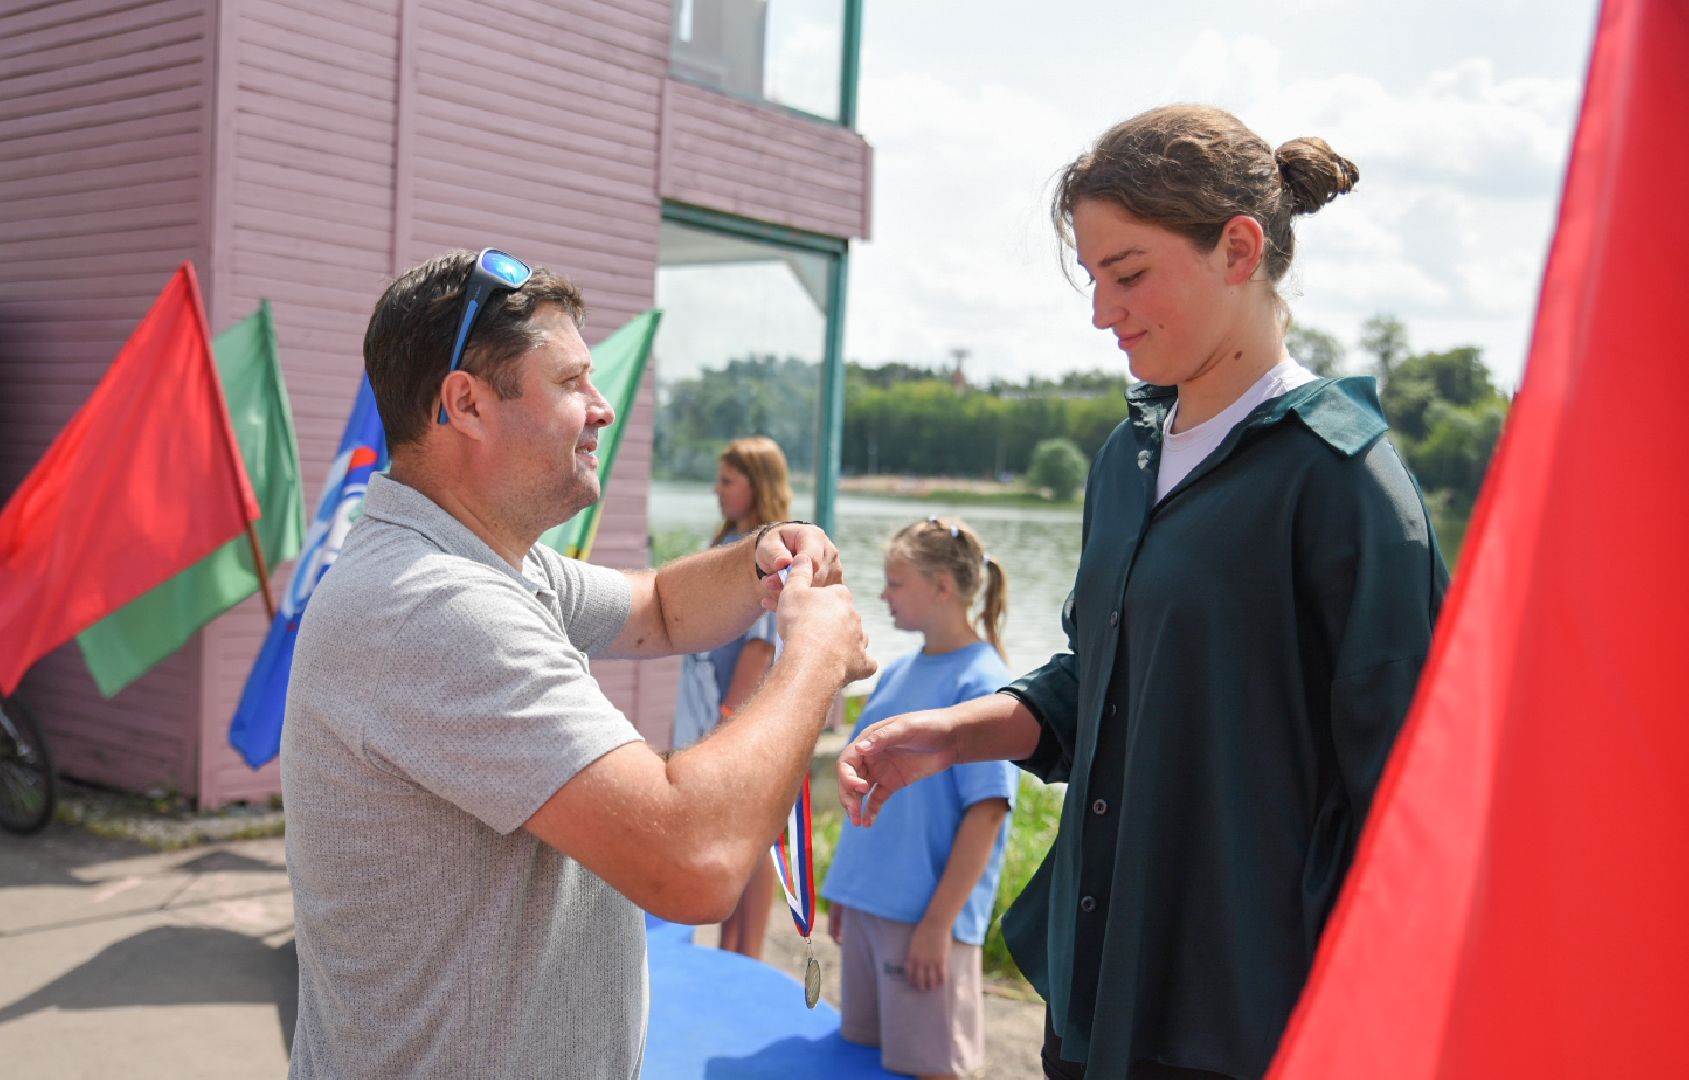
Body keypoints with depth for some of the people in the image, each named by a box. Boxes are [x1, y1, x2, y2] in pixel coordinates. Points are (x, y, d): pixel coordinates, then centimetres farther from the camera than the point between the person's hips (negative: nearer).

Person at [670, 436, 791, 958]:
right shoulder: (728, 544, 13)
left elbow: (762, 643, -20)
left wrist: (730, 715, -22)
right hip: (712, 718, 9)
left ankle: (749, 961, 11)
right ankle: (728, 952, 26)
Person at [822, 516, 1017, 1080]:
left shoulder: (981, 683, -13)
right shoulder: (896, 673, 8)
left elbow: (986, 813, -16)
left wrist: (938, 923, -17)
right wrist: (844, 889, 15)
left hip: (926, 915, -7)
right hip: (865, 904, 7)